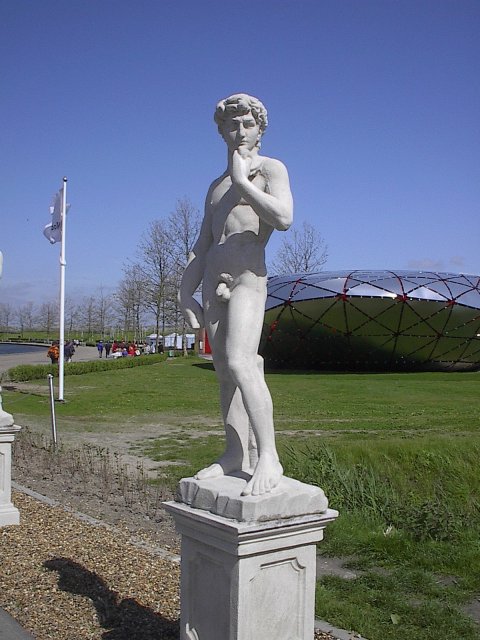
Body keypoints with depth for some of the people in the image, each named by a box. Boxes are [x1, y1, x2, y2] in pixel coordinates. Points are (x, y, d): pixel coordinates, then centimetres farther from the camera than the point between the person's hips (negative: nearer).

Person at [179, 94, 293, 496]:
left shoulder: (271, 169, 5)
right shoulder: (216, 187, 24)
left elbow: (284, 218, -16)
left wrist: (242, 181, -10)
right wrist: (186, 295, 13)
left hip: (248, 278, -7)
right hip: (213, 282, 7)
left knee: (240, 363, -22)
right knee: (225, 372, 5)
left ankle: (268, 458, -19)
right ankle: (236, 454, 10)